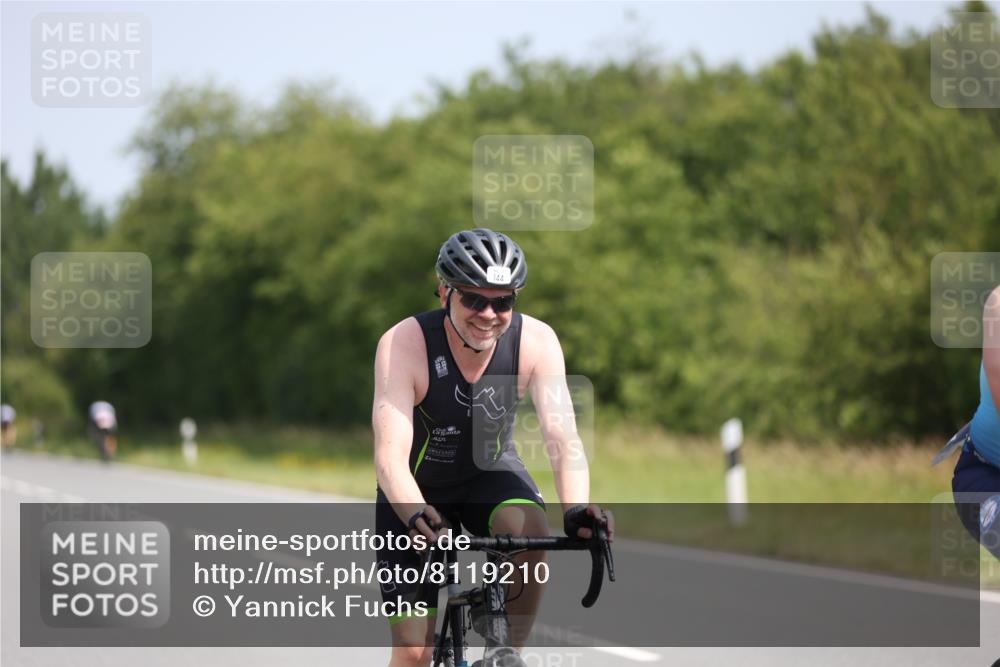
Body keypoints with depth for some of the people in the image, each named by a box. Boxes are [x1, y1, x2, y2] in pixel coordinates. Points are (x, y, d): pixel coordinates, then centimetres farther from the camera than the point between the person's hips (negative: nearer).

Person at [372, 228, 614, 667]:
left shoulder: (536, 341, -23)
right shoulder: (404, 344, -29)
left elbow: (562, 436, -31)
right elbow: (391, 454, -37)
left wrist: (576, 509, -50)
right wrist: (415, 517, -56)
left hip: (492, 474, 2)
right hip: (418, 490, -1)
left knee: (530, 533, -33)